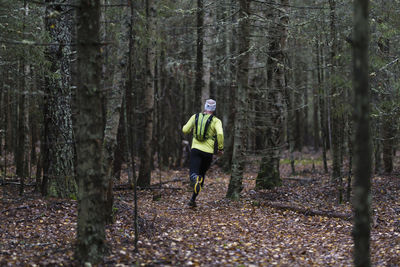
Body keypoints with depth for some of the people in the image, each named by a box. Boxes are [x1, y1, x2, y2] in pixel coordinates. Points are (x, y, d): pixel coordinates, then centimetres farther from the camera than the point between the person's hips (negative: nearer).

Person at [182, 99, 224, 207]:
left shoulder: (195, 117, 7)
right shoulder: (216, 121, 0)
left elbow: (185, 130, 5)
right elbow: (220, 133, -17)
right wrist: (221, 147, -5)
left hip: (195, 149, 0)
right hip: (208, 151, 0)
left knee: (194, 173, -9)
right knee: (202, 174, 16)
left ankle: (194, 179, -49)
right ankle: (193, 199, 17)